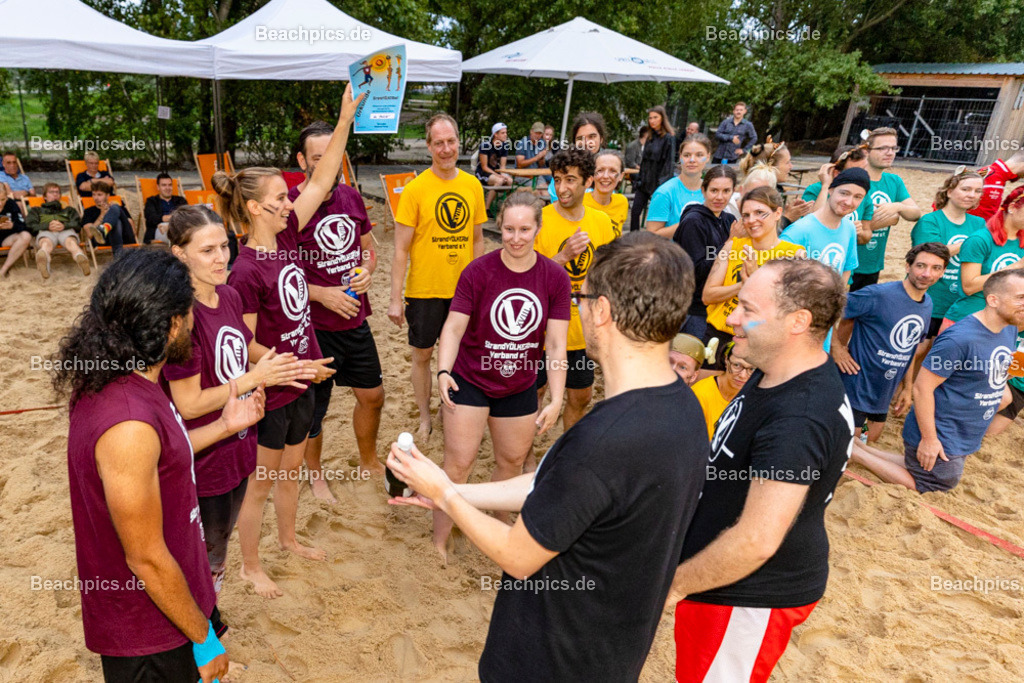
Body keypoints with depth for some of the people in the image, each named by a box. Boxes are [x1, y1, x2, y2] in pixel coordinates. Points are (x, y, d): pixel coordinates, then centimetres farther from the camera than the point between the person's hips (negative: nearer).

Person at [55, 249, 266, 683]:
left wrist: (224, 426, 13)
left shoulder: (118, 382, -4)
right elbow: (147, 559, -26)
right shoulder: (128, 424, -34)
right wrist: (203, 639, -14)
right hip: (149, 633, -8)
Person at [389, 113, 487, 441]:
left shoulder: (473, 185, 2)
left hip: (463, 288, 3)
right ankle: (425, 418, 29)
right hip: (424, 289, -3)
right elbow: (401, 250, -9)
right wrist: (395, 299, -12)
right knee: (422, 355, 10)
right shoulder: (415, 189, -10)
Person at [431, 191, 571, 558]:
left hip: (520, 387, 3)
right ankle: (438, 544, 17)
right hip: (470, 380, -3)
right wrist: (443, 371, -31)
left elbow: (556, 344, -10)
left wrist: (556, 400, -16)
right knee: (459, 462, -2)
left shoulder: (555, 277, -9)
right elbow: (454, 326, -14)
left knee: (512, 461, 17)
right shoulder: (478, 271, -14)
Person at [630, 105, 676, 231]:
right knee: (635, 212, 2)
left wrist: (662, 184, -19)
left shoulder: (668, 138, -8)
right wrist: (639, 180, 12)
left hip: (657, 183, -7)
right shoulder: (650, 138, 13)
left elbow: (669, 163, -13)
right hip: (644, 182, 7)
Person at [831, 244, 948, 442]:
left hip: (885, 389, 7)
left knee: (874, 436, 22)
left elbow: (912, 346, 15)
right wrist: (837, 347, -18)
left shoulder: (927, 304, 3)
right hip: (857, 385, -7)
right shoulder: (878, 295, -23)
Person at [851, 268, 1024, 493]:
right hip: (941, 440, -9)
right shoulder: (959, 338, -27)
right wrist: (929, 439, -23)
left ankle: (859, 447, 25)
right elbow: (922, 387, -25)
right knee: (927, 491, 4)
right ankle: (854, 452, 7)